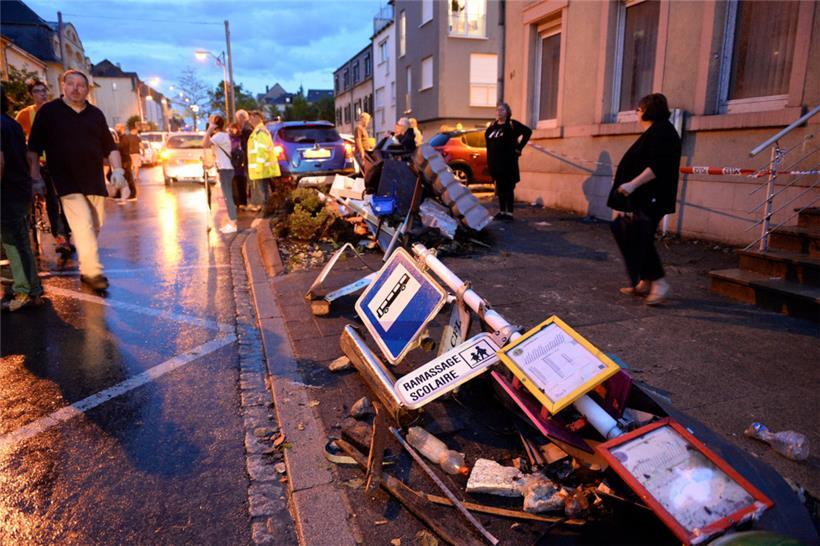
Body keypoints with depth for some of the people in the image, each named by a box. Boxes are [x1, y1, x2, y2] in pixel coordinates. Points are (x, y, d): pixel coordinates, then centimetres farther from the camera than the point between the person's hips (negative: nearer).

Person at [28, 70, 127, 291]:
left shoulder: (95, 114, 12)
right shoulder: (49, 111, 1)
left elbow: (110, 146, 15)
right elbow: (34, 148, 1)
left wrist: (117, 169, 0)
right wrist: (36, 177, -5)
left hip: (94, 181, 4)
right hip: (68, 182, -4)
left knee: (95, 227, 7)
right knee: (83, 225, -16)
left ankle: (86, 267, 21)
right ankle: (92, 272, -14)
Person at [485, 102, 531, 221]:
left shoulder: (512, 124, -6)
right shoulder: (493, 126, 13)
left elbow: (528, 131, -12)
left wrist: (519, 147, -11)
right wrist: (489, 161, 10)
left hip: (508, 162, -6)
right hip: (495, 162, 6)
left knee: (508, 188, -3)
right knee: (500, 188, 11)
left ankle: (509, 213, 1)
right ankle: (501, 212, 20)